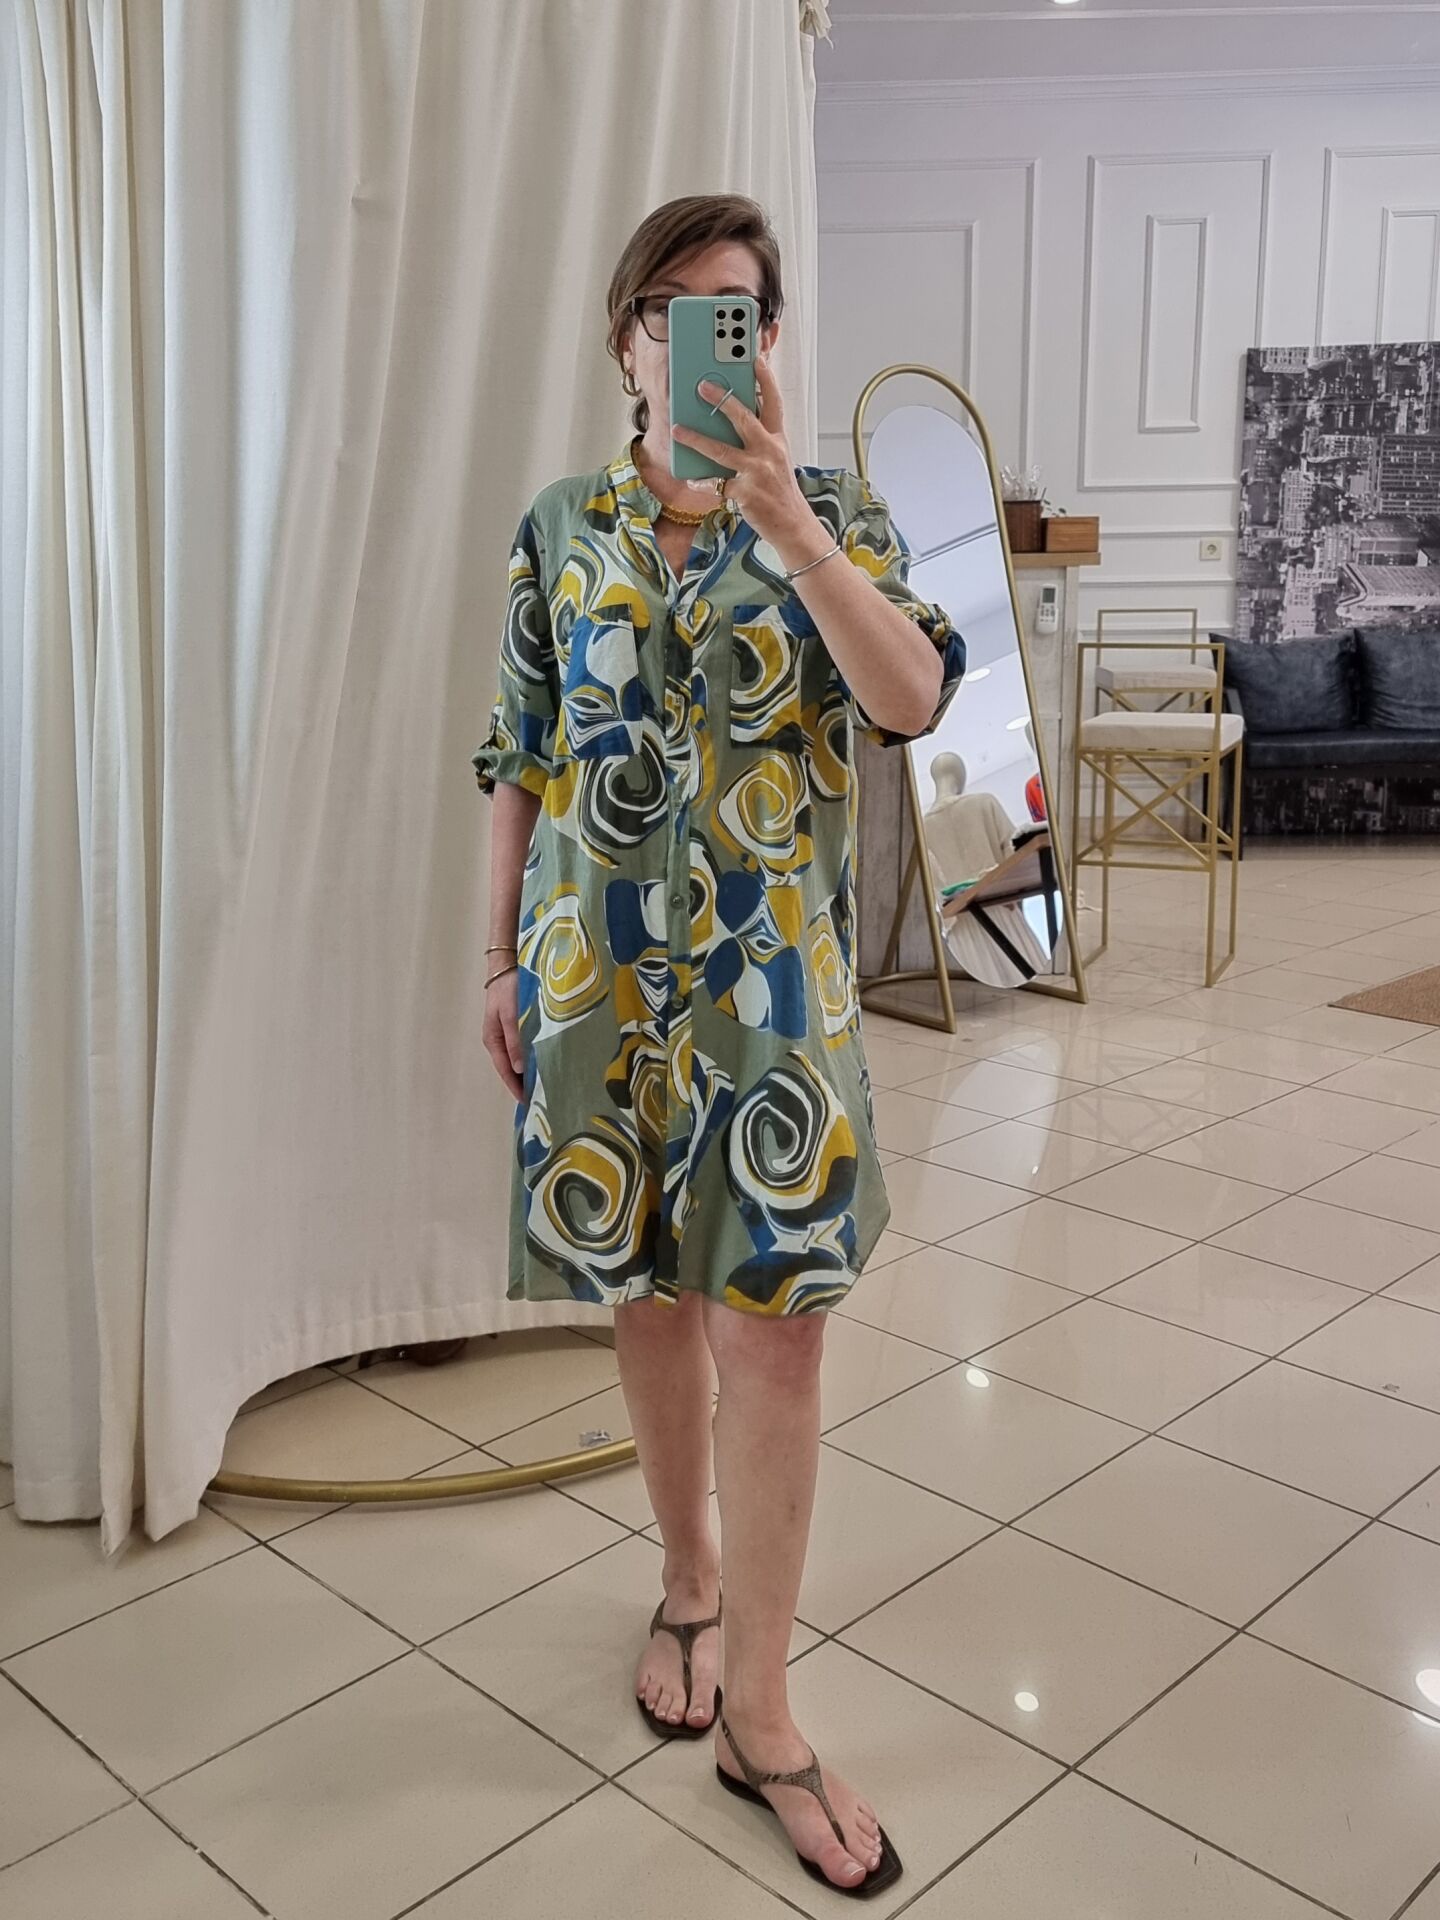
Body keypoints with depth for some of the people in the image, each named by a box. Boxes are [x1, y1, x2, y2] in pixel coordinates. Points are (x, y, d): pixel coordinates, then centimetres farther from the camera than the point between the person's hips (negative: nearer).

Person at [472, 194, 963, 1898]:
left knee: (774, 1316, -2)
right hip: (599, 971, 2)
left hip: (773, 976, -2)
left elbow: (913, 698, -17)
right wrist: (499, 957, 7)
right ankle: (691, 1582, 37)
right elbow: (518, 761, 9)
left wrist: (779, 511, -26)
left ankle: (758, 1708, 13)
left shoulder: (831, 512, 1)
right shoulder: (560, 528, 6)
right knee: (649, 1290, 13)